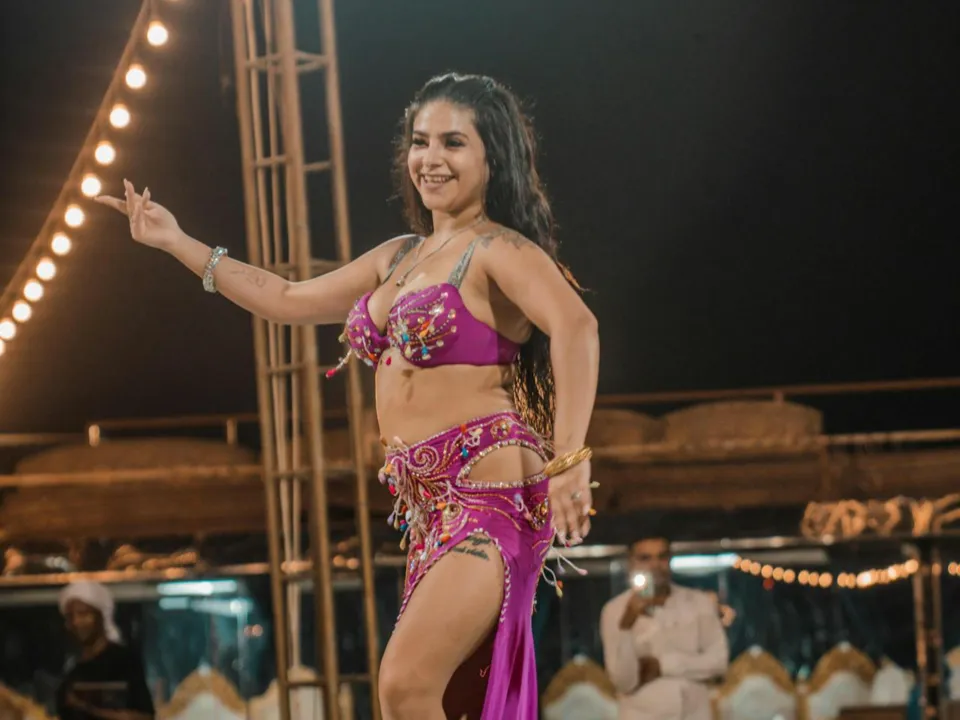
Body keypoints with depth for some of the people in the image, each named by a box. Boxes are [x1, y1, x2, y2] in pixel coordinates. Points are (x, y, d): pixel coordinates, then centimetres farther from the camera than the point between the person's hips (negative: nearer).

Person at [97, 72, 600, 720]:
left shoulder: (499, 251, -9)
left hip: (492, 493, -8)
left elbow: (575, 326, -27)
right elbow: (289, 300, 28)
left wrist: (570, 458, -37)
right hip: (432, 505, 8)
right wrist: (177, 243, 28)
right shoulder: (399, 258, 17)